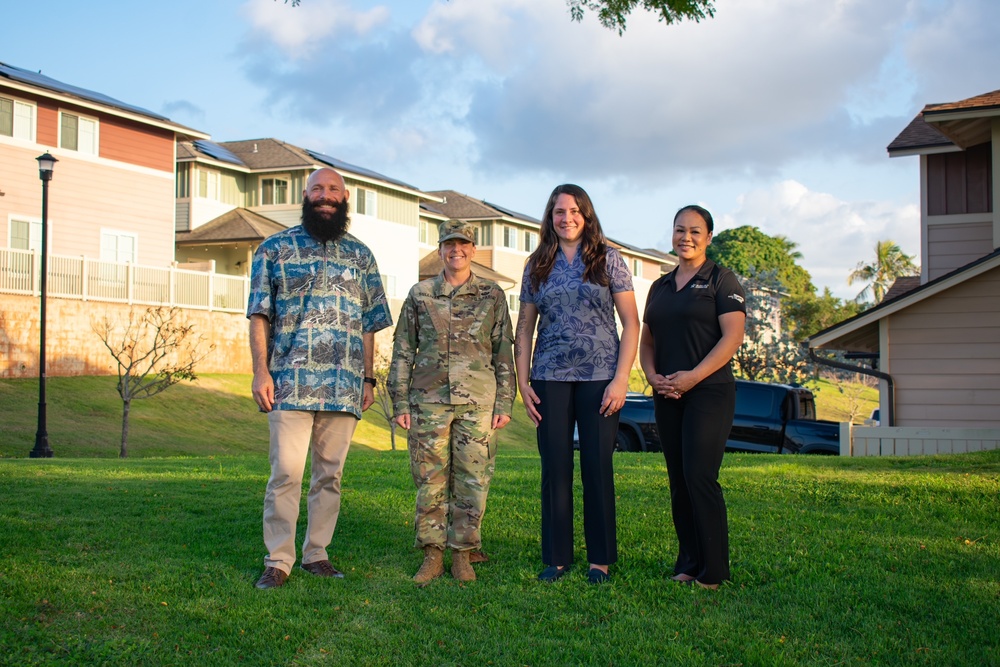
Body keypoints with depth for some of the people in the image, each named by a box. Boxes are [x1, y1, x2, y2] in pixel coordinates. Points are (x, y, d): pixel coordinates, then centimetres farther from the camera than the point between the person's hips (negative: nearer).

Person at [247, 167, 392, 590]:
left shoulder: (361, 257, 16)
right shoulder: (275, 249, 8)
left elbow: (369, 325, 17)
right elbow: (259, 316, 4)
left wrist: (368, 378, 10)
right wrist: (261, 371, -6)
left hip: (345, 387, 3)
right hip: (291, 382, -3)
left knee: (330, 474, 6)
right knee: (286, 472, -8)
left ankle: (317, 555, 16)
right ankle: (278, 561, 0)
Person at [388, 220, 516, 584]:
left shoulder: (492, 295, 8)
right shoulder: (420, 294, 9)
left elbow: (504, 353, 8)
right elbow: (402, 351, 10)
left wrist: (504, 403, 1)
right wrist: (400, 402, 3)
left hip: (478, 402, 0)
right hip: (429, 400, 1)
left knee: (473, 480, 1)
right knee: (430, 480, 2)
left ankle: (462, 554, 12)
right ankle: (432, 555, 12)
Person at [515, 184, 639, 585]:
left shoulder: (608, 259, 2)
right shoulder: (538, 266, 9)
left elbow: (631, 322, -1)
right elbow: (525, 327, 12)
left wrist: (621, 378, -9)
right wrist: (522, 382, 3)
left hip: (599, 376, -2)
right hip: (550, 378, 2)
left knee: (598, 468, 2)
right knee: (555, 469, 4)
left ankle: (600, 559, 13)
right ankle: (556, 557, 15)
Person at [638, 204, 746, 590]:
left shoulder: (721, 280, 0)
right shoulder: (661, 287, 17)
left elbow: (733, 336, -10)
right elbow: (647, 340, 19)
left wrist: (693, 376, -17)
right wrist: (652, 375, -1)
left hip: (709, 391, -6)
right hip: (667, 396, 6)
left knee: (700, 477, -12)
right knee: (678, 481, 7)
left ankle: (712, 571, -4)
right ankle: (687, 563, 15)